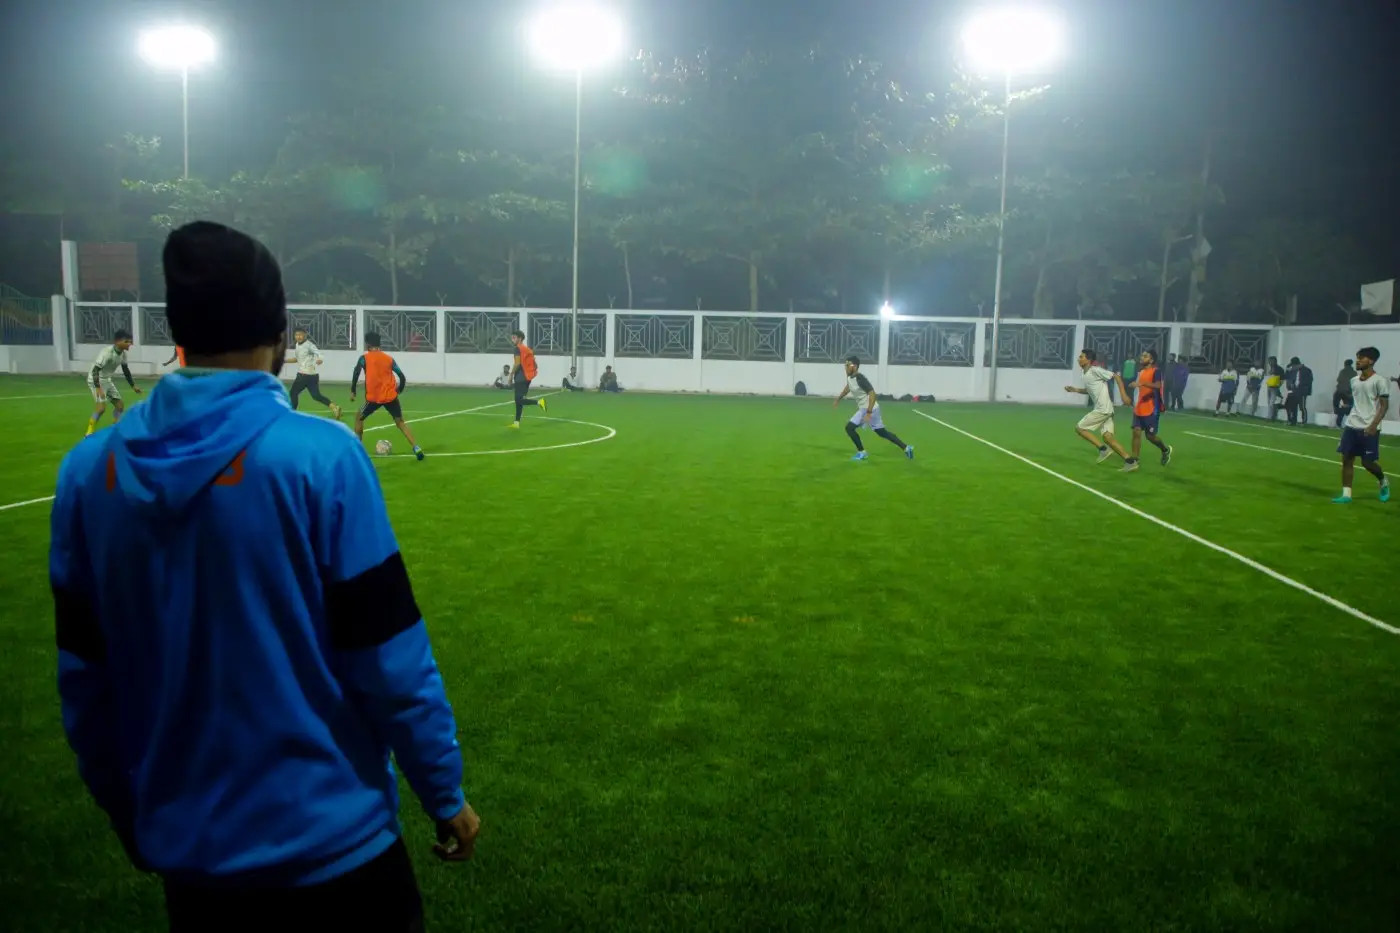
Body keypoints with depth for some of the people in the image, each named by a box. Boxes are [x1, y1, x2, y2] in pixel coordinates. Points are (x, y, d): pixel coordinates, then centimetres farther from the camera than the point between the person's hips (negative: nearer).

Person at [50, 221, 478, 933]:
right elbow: (389, 660, -16)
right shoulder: (320, 455, -20)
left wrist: (132, 820, 17)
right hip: (334, 835, -3)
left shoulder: (88, 471, -6)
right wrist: (446, 795, -2)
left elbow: (84, 682, 3)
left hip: (187, 845, 4)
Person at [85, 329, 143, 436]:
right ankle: (88, 434, -12)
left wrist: (133, 385, 15)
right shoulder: (107, 352, -28)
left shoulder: (123, 353, -3)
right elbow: (95, 370, -30)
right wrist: (98, 388, -37)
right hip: (96, 380, -9)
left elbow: (125, 370, 13)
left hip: (107, 380, 9)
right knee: (102, 407, -21)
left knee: (120, 405, 9)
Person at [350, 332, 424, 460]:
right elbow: (402, 377, 6)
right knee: (400, 422, 11)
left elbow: (356, 374, -11)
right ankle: (416, 448, -3)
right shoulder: (389, 358, 10)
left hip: (374, 398, -2)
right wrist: (398, 391, 19)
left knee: (359, 418, 20)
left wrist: (352, 392, -4)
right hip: (391, 396, 3)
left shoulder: (364, 358, 2)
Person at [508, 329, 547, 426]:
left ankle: (539, 402, -25)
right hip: (527, 378, 9)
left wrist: (511, 375, -12)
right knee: (518, 400, 12)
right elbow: (535, 365, 16)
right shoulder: (528, 349, 16)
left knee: (519, 399, -11)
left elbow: (517, 363, -20)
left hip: (520, 378, -9)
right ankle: (516, 422, 12)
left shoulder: (518, 348, -9)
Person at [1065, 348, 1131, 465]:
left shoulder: (1095, 370, -10)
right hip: (1102, 409, 9)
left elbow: (1116, 376, -11)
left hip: (1103, 409, -9)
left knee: (1079, 428, -2)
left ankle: (1103, 449, -3)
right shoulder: (1086, 375, 16)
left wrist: (1123, 394, -17)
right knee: (1108, 437, 1)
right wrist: (1074, 389, 19)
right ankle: (1130, 462, -2)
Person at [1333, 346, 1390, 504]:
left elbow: (1384, 405, -10)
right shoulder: (1354, 381, 11)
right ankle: (1346, 494, 3)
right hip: (1351, 426, 6)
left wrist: (1373, 425, -21)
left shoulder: (1380, 381, -8)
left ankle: (1384, 481, 30)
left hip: (1369, 429, -6)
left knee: (1367, 462, -1)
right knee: (1346, 458, 0)